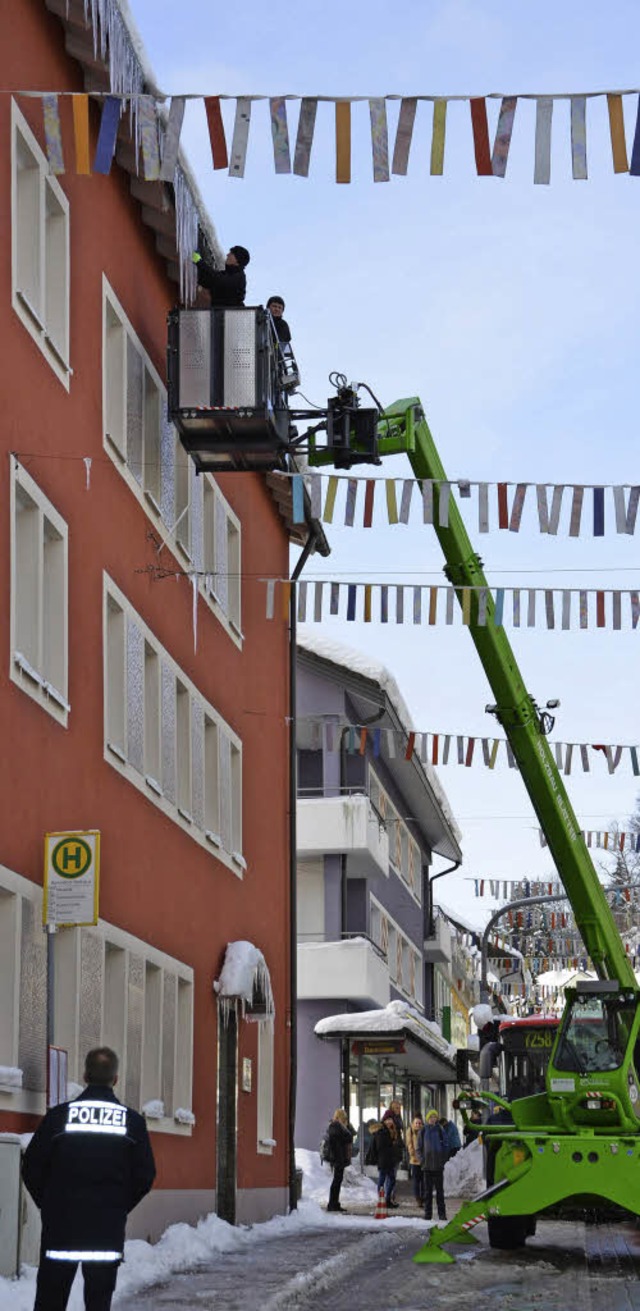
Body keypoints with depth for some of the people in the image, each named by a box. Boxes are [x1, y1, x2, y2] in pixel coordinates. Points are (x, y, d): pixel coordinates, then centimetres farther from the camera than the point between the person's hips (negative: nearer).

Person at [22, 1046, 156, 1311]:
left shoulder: (58, 1116, -5)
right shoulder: (132, 1121, -1)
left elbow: (32, 1169, -3)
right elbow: (144, 1175, 2)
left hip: (60, 1229, -1)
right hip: (108, 1230, 1)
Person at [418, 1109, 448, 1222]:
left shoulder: (439, 1130, 3)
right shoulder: (423, 1131, 5)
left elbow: (444, 1146, 6)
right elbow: (419, 1146, 8)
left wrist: (443, 1160, -3)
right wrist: (422, 1159, -3)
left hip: (438, 1165, -1)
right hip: (427, 1165, 1)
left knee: (439, 1189, 1)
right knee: (428, 1189, 4)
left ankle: (442, 1213, 3)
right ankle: (427, 1213, 7)